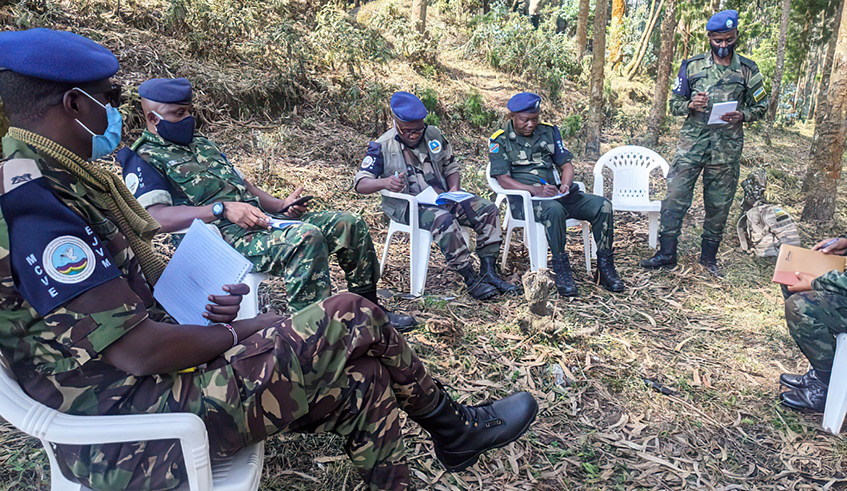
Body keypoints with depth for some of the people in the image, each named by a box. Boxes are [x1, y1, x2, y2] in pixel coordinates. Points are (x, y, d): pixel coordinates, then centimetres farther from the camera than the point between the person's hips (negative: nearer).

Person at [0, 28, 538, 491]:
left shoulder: (57, 180, 11)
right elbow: (139, 350, -26)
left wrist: (203, 301, 0)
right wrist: (238, 332, -9)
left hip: (152, 383, 10)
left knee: (362, 380, 0)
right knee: (353, 317, -11)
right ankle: (453, 428, 15)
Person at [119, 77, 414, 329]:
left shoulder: (202, 145, 27)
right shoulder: (143, 161, 1)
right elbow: (155, 217, -16)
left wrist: (282, 205, 6)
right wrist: (222, 209, -24)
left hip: (262, 222, 9)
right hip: (223, 238, -8)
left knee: (349, 224, -1)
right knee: (306, 237, -35)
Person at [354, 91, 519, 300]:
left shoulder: (434, 136, 7)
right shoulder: (383, 146, -5)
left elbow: (451, 167, 18)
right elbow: (360, 183, -10)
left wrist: (455, 190, -4)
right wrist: (385, 183, -31)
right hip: (407, 205, -5)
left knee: (488, 210, -12)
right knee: (444, 220, -36)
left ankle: (488, 273, -12)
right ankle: (471, 281, -27)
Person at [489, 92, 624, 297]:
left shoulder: (549, 131, 16)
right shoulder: (500, 140, 2)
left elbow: (566, 164, 15)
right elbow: (503, 178, -8)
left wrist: (565, 185, -8)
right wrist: (535, 190, -22)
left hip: (557, 193, 5)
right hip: (524, 199, -5)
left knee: (602, 205, -15)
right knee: (554, 210, -38)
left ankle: (605, 268, -8)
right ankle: (561, 272, -25)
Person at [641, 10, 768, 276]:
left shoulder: (748, 71, 6)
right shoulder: (692, 66, 6)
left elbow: (761, 107, 12)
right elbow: (674, 104, 10)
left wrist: (741, 116, -9)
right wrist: (690, 105, -12)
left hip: (727, 147, 1)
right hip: (692, 142, 0)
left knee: (719, 205, 7)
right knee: (675, 197, -6)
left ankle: (709, 256, 22)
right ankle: (667, 253, 5)